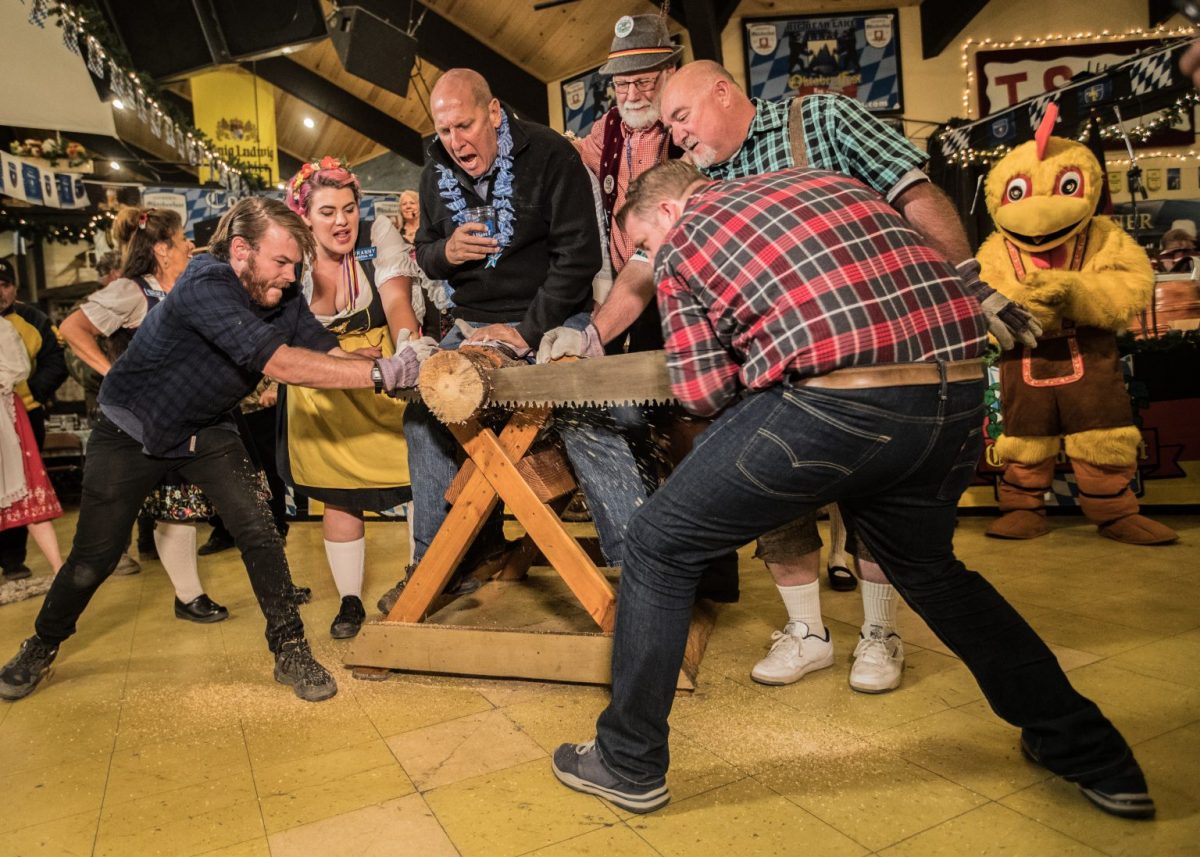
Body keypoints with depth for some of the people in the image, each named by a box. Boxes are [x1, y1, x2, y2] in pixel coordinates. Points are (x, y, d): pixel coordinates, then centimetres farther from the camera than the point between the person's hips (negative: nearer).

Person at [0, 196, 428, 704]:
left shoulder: (283, 300, -11)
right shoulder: (206, 286, -32)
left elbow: (332, 354, -18)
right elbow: (281, 362, -42)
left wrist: (395, 367, -35)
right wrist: (380, 373, -45)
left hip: (205, 432, 5)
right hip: (130, 432, -4)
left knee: (258, 532, -12)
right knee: (94, 557, 5)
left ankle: (290, 651, 0)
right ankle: (41, 647, 33)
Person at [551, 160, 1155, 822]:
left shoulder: (679, 245, 10)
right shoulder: (825, 179, 26)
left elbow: (704, 393, 5)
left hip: (838, 405, -7)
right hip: (960, 390, 7)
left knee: (660, 545, 10)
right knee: (926, 567, 32)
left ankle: (628, 765, 21)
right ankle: (1091, 754, 41)